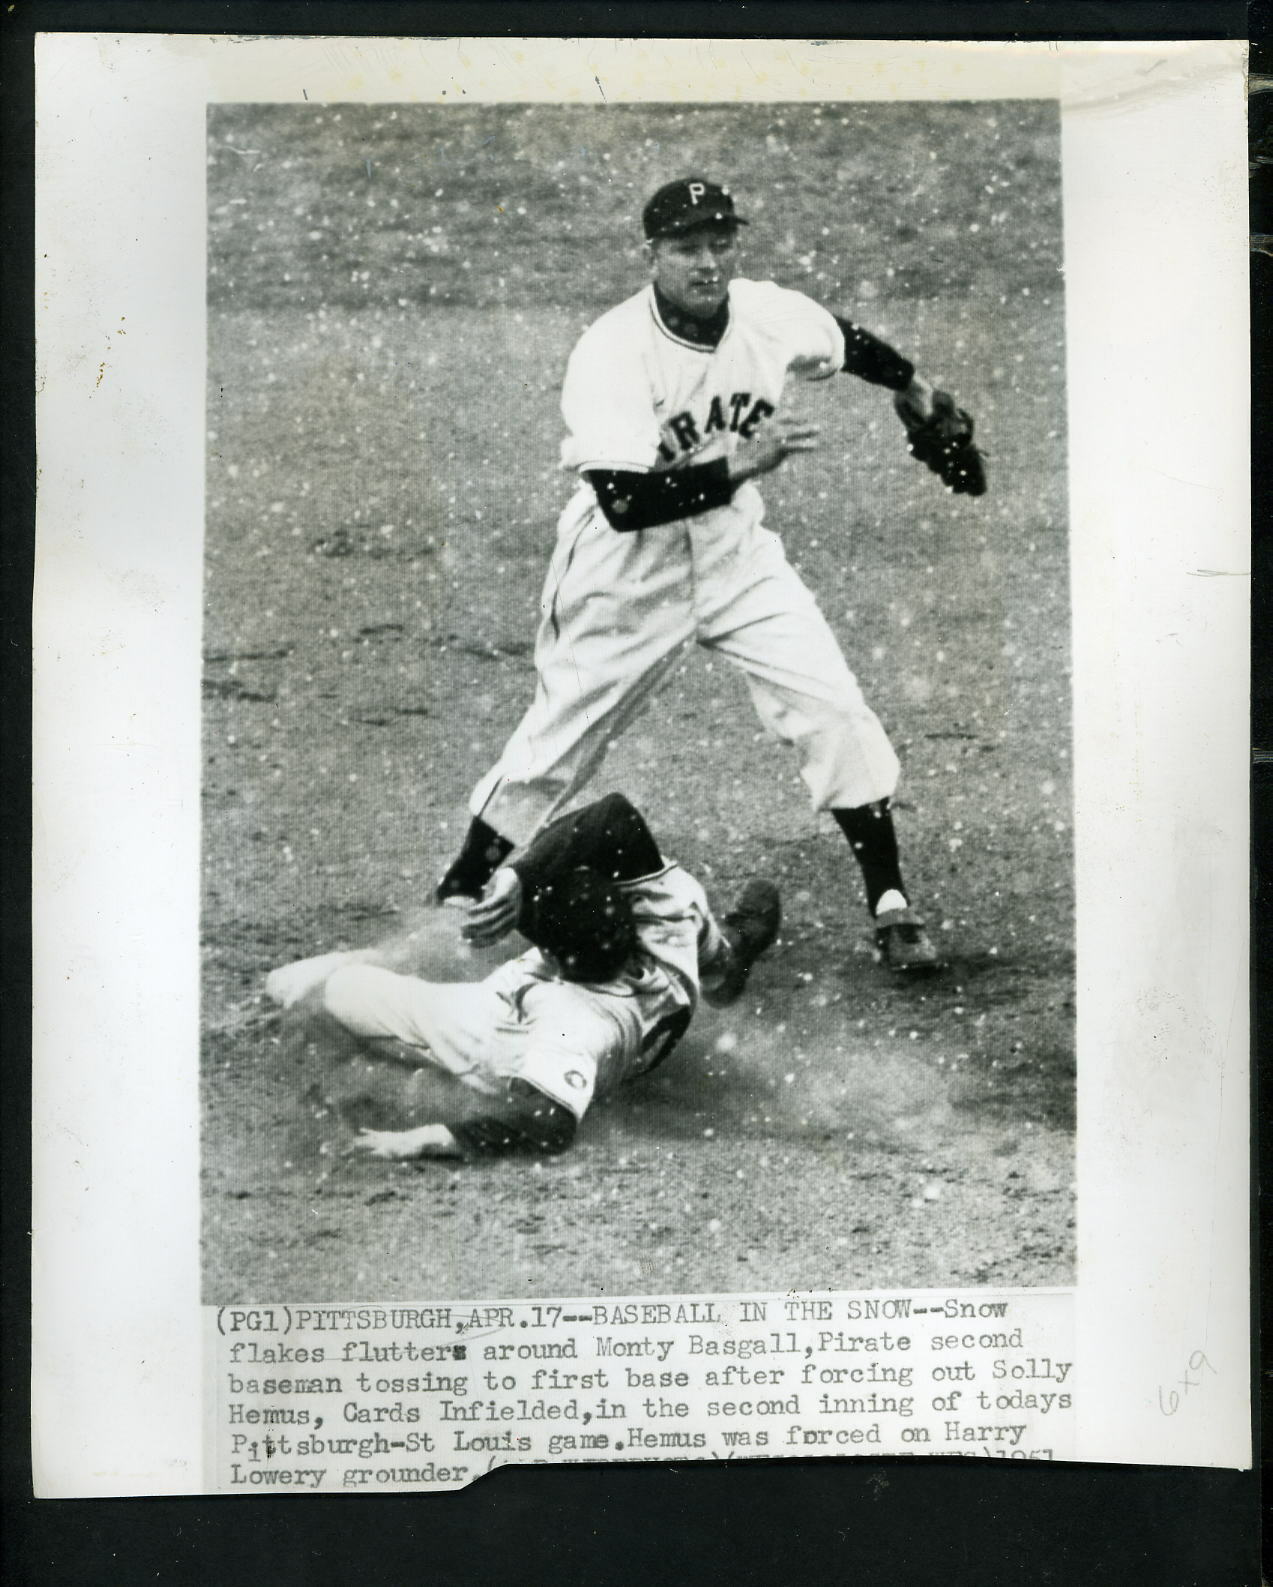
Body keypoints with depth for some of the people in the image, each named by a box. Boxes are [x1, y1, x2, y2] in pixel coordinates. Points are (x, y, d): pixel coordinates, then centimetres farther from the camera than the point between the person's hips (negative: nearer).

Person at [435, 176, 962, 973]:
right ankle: (459, 898, 27)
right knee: (556, 743, 6)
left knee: (837, 713, -8)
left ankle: (892, 907, 6)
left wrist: (914, 387, 28)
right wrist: (739, 464, -43)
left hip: (737, 555, 4)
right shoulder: (610, 353, -25)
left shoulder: (770, 312, -11)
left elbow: (846, 340, 14)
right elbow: (624, 502, -35)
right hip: (627, 573, -3)